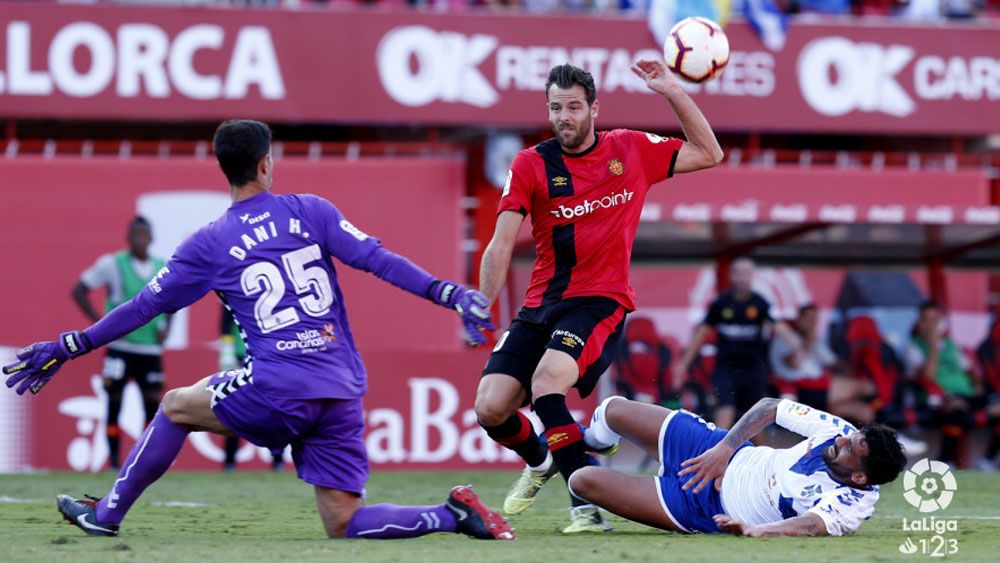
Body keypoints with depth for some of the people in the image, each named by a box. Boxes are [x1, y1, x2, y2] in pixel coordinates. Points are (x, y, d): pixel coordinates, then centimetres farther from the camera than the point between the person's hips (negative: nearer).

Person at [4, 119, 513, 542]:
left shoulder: (210, 243, 4)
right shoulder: (312, 212, 9)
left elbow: (142, 308, 8)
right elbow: (378, 260, -1)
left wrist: (66, 349, 17)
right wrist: (452, 295, -2)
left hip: (277, 393, -3)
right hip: (343, 394, 3)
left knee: (176, 405, 23)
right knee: (343, 524, 8)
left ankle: (108, 514, 27)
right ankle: (452, 515, -15)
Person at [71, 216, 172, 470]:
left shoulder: (163, 269, 7)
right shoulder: (112, 264, -5)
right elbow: (79, 290, -2)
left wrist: (165, 327, 6)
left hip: (151, 349, 3)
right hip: (120, 347, -3)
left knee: (153, 402, -1)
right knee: (114, 400, -4)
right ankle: (113, 460, 3)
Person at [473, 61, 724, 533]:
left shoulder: (632, 150, 5)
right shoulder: (530, 165, 2)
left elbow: (708, 154, 13)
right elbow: (501, 245, -2)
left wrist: (672, 92, 3)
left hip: (601, 300, -3)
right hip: (541, 304, 3)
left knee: (546, 381, -31)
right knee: (490, 408, -11)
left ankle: (586, 503, -23)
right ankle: (540, 462, 24)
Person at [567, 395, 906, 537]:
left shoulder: (852, 505, -32)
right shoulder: (839, 432, -17)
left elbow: (812, 525, -51)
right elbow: (769, 407, -7)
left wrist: (754, 531, -67)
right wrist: (724, 448, -17)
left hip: (712, 510, -4)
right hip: (732, 456, 4)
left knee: (585, 482, -7)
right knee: (614, 410, 11)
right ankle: (589, 444, 51)